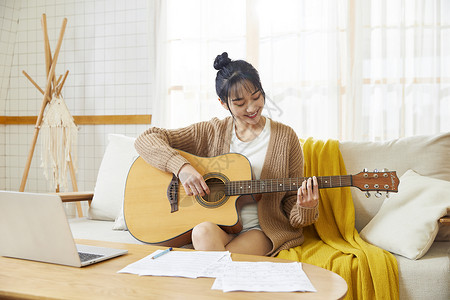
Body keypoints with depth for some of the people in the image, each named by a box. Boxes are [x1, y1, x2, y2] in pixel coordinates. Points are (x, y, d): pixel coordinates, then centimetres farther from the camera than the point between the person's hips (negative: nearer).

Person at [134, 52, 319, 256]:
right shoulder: (212, 132, 4)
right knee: (203, 232, -34)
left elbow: (292, 202, 5)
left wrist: (306, 208, -19)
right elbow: (146, 140, -1)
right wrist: (182, 167, -17)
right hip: (219, 226, 2)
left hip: (265, 231, -2)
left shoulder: (285, 137, 1)